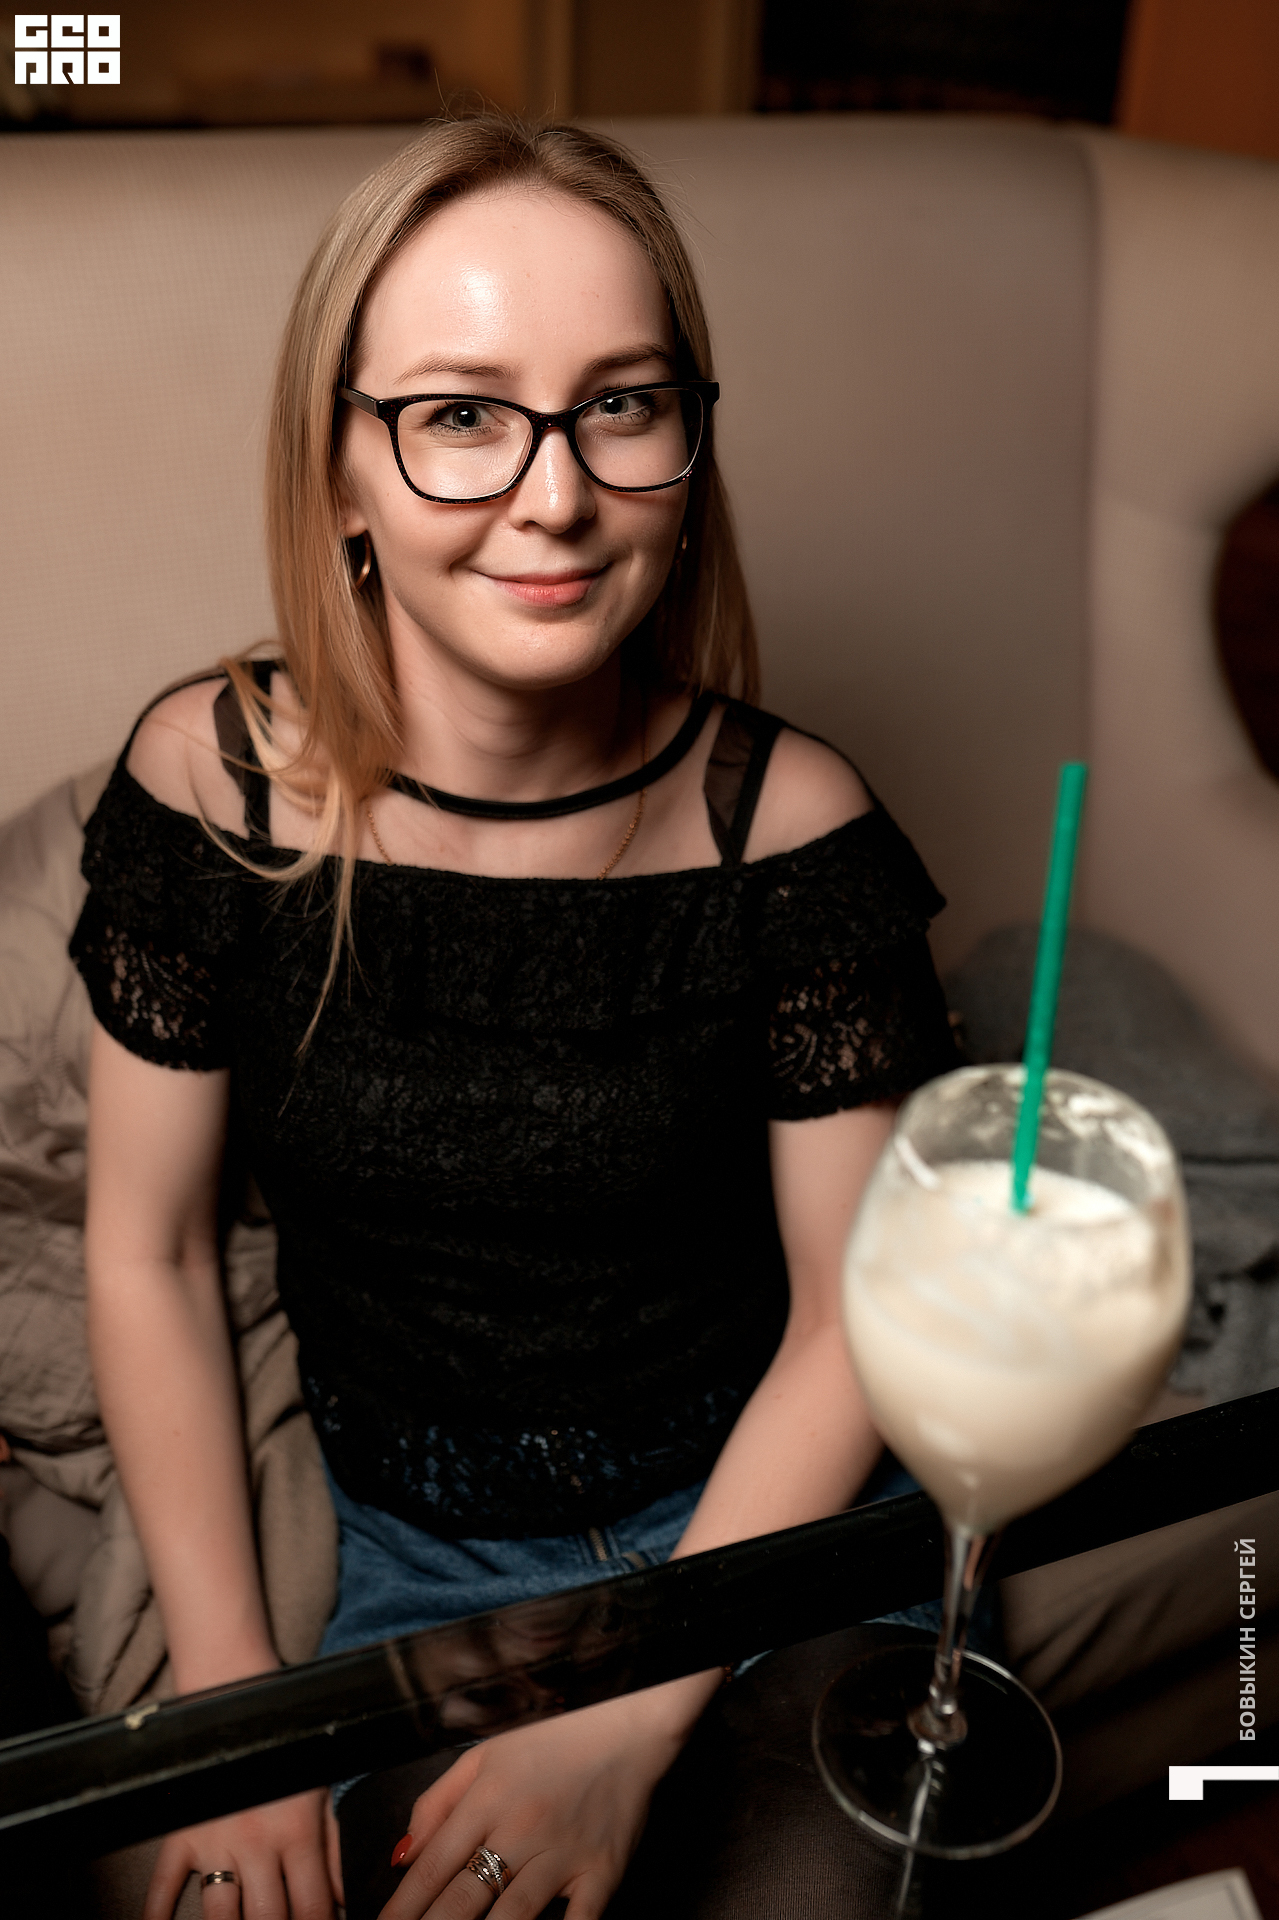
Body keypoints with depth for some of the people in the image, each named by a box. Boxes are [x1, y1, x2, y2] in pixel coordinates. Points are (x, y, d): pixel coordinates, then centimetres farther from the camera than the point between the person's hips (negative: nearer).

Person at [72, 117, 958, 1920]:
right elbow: (150, 1251, -6)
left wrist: (628, 1721, -17)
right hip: (394, 1541, 1)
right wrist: (234, 1699, -8)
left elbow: (856, 1315, -11)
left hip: (749, 1503, 0)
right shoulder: (215, 778, -15)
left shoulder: (788, 823, -18)